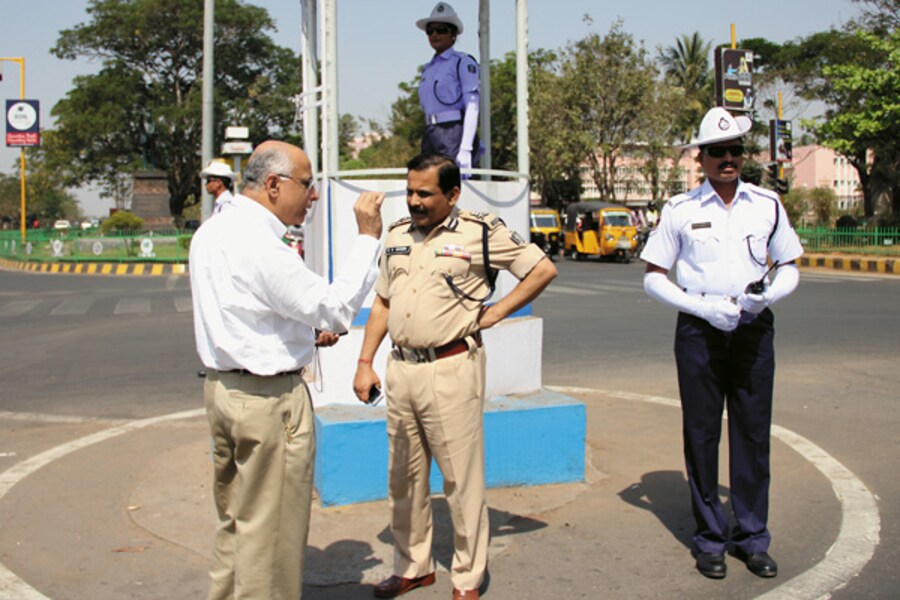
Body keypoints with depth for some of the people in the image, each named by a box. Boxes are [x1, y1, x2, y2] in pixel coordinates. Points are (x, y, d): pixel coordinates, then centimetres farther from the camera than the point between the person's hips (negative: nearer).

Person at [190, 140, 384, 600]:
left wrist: (305, 333, 11)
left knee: (235, 518, 20)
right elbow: (337, 308, -20)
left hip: (221, 386, 10)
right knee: (269, 528, 4)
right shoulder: (260, 245, -22)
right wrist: (367, 237, -15)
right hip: (269, 398, -9)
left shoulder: (211, 232, 9)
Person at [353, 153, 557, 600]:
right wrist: (365, 363, 11)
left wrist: (493, 314, -7)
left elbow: (543, 269, -3)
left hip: (452, 369, -6)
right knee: (403, 477, 14)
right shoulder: (398, 235, 12)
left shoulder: (482, 232, -6)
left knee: (462, 479, 2)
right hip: (400, 367, 6)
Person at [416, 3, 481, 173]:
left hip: (454, 133, -7)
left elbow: (472, 108, -11)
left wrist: (465, 149, -19)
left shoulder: (463, 63, -2)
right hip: (431, 135, 7)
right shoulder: (427, 69, 20)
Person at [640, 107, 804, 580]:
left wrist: (768, 294, -10)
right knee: (702, 435, 4)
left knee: (753, 433, 6)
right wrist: (704, 307, -12)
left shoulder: (767, 205, 8)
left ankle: (752, 537, 18)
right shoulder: (680, 210, 1)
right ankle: (710, 537, 17)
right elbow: (653, 276, 2)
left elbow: (789, 268, 13)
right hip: (699, 329, -2)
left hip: (754, 330, 2)